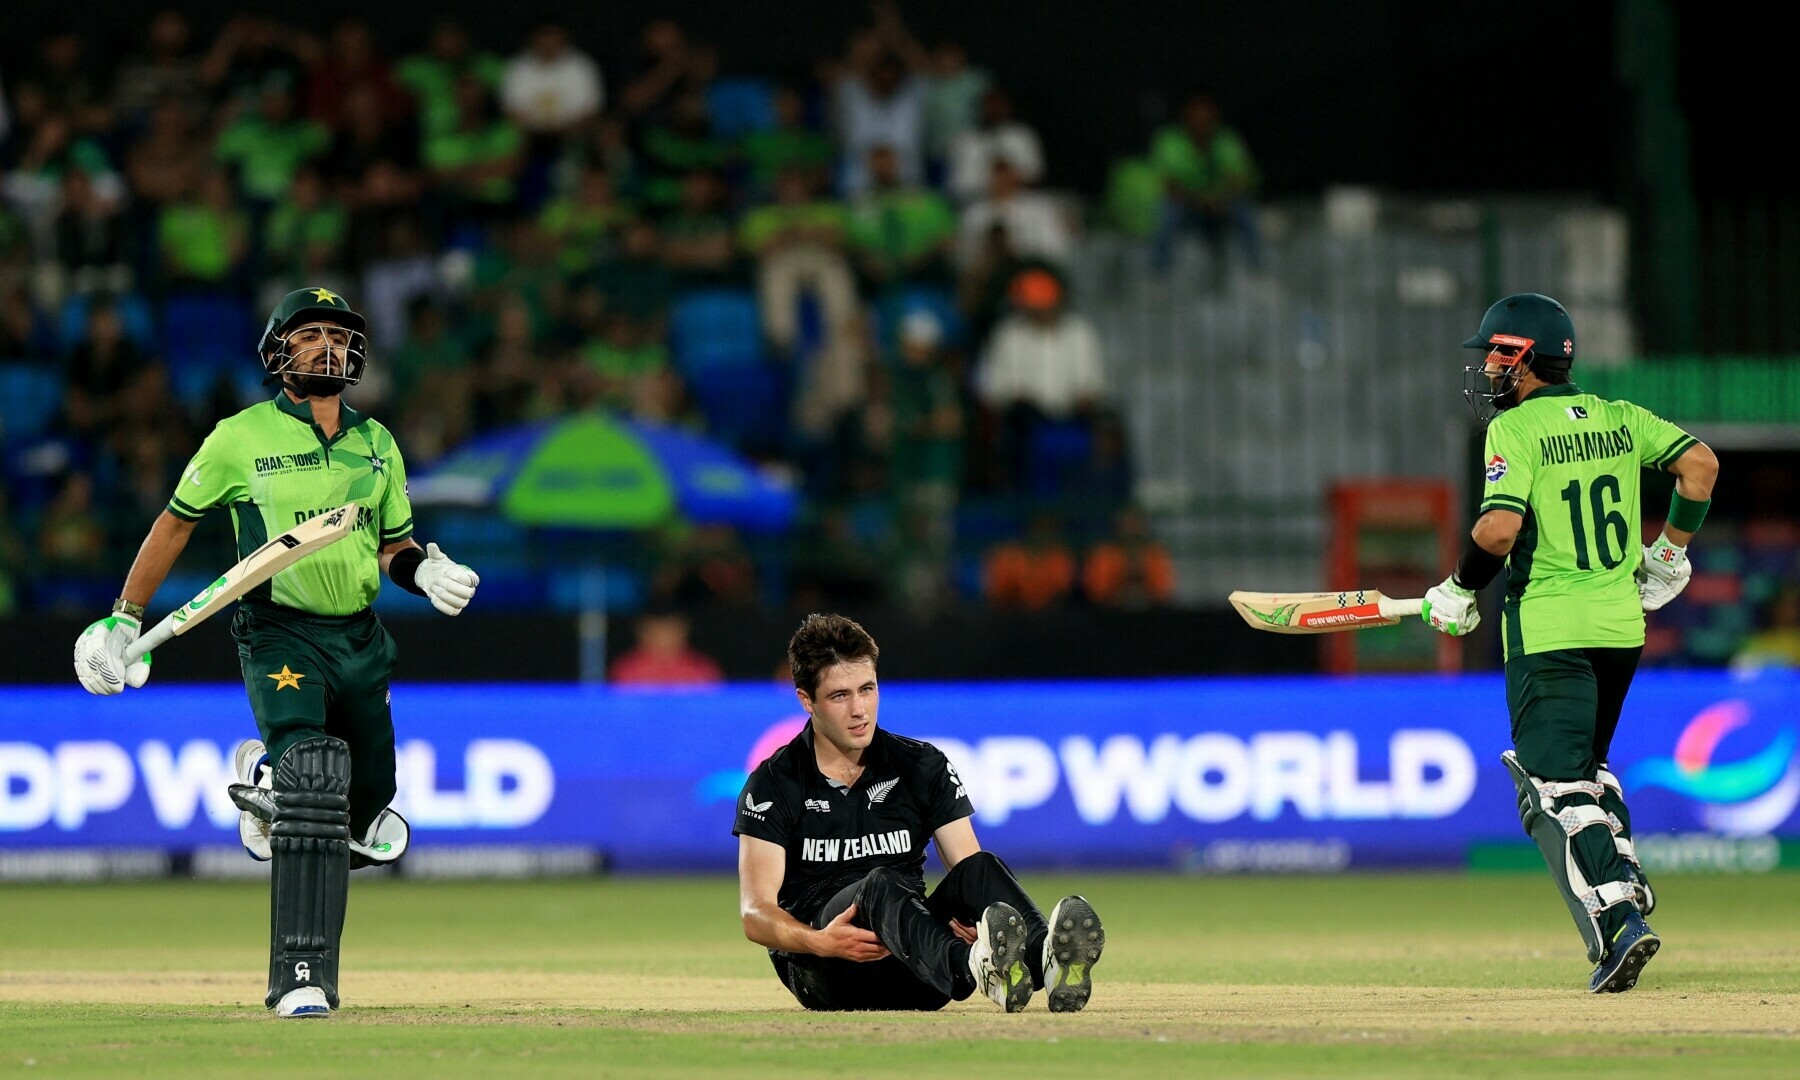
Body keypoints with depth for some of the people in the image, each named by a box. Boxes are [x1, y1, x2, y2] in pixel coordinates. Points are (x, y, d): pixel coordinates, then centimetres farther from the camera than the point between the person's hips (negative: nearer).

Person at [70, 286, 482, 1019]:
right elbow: (176, 522, 8)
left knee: (370, 827, 8)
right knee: (313, 782, -24)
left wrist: (423, 569, -7)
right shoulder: (240, 439, -2)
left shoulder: (376, 444, 10)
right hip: (280, 636, -5)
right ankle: (302, 979, -23)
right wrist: (124, 620, 8)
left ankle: (266, 780, 38)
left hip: (360, 640, 5)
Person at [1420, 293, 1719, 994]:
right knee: (1586, 764, 26)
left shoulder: (1516, 429, -9)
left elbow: (1499, 528, -21)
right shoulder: (1619, 419, 10)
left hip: (1548, 627, -7)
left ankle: (1618, 920, -23)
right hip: (1623, 622, 7)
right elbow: (1699, 462, 3)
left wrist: (1460, 593, -5)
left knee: (1552, 785, -8)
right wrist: (1670, 553, 13)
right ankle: (1625, 881, 12)